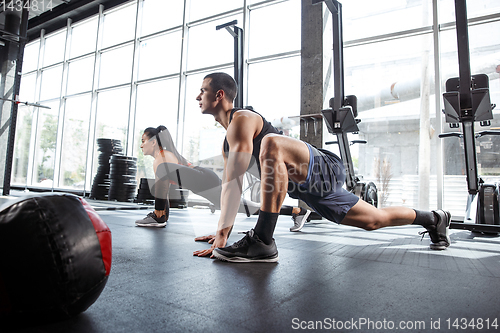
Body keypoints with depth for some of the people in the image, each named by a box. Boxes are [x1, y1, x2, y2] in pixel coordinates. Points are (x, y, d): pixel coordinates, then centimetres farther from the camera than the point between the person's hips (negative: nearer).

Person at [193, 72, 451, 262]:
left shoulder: (240, 120, -16)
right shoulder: (228, 139, 14)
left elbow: (233, 182, -25)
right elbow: (229, 186, 15)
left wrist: (221, 236, -24)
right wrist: (220, 233, 14)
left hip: (324, 171, -10)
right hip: (311, 187, 10)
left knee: (271, 145, -36)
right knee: (374, 221, 22)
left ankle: (262, 241, -30)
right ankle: (433, 219, 45)